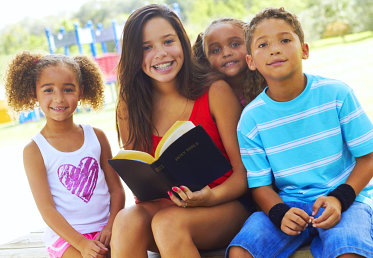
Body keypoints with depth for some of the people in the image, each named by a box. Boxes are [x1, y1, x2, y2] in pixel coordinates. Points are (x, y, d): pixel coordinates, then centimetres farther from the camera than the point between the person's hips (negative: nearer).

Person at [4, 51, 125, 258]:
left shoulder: (96, 137, 5)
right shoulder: (34, 151, -4)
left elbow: (116, 189, 7)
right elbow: (46, 208, -9)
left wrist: (111, 226, -10)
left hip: (104, 228, 4)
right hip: (65, 235, -3)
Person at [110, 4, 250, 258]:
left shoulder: (215, 92, -5)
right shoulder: (130, 105, 3)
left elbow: (243, 171, -6)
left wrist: (212, 196, -25)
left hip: (224, 206, -3)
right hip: (163, 207, 3)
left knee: (168, 223, -33)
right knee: (127, 220, -29)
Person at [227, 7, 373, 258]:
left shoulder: (336, 93, -5)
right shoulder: (251, 119, -2)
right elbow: (260, 185, 2)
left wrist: (340, 198, -16)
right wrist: (280, 213, -19)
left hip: (347, 197, -2)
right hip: (288, 204, 2)